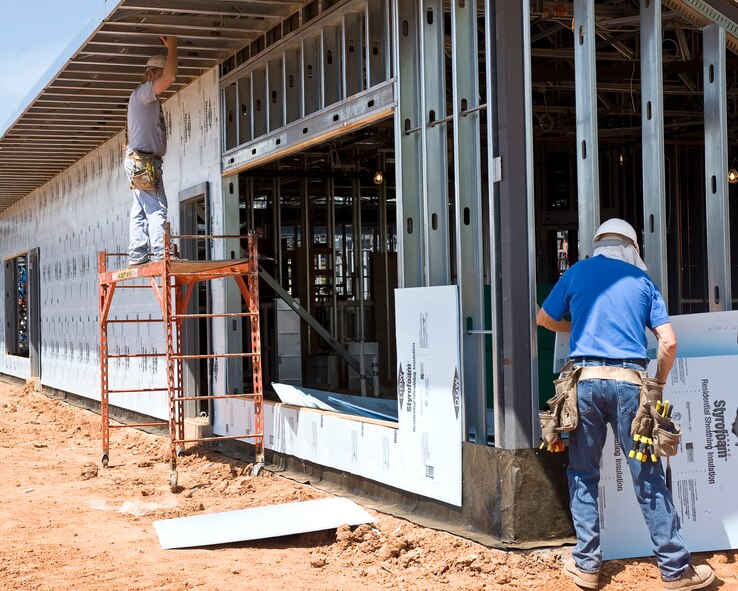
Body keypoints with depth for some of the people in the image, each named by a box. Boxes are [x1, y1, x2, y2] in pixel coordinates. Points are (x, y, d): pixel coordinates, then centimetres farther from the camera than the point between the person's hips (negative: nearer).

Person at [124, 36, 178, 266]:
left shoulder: (150, 99, 27)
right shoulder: (142, 92, -7)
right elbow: (170, 77, -17)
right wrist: (172, 48, -10)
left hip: (142, 162, 11)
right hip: (142, 159, -11)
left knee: (141, 210, 6)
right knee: (157, 207, -16)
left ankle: (137, 254, 5)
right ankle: (159, 253, -21)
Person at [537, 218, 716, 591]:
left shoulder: (577, 272, 11)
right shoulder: (642, 280, 12)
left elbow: (544, 320, 23)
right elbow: (669, 342, 5)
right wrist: (657, 385, 18)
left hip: (585, 379, 0)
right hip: (629, 382, 0)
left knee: (583, 474, 10)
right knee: (648, 477, 3)